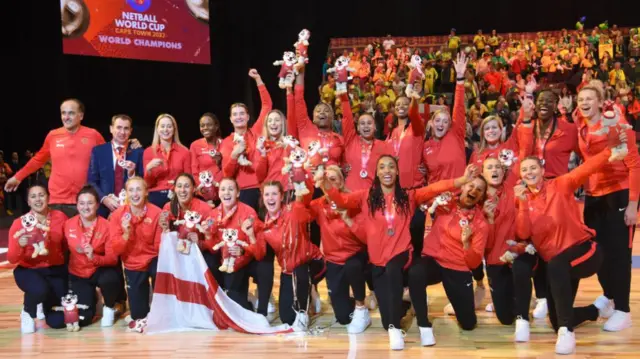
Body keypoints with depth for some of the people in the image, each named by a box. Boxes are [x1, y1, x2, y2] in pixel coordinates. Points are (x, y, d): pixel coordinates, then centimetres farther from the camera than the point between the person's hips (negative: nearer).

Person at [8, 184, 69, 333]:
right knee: (40, 290, -38)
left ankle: (45, 303, 30)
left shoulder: (60, 217, -7)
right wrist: (20, 245, -35)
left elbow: (66, 245, 10)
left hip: (55, 270, 2)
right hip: (28, 270, -2)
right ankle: (27, 312, 0)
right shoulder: (19, 223, -12)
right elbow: (12, 259, -18)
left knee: (58, 321, -8)